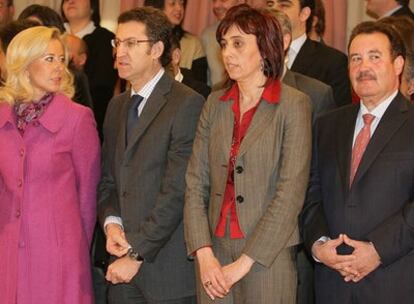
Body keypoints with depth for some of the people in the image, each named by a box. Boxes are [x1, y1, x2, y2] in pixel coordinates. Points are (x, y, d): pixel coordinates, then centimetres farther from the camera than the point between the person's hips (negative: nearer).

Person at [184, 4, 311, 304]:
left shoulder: (293, 105, -6)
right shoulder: (215, 103, 8)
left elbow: (291, 193, -11)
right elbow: (196, 183, 4)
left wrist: (244, 263, -13)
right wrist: (204, 254, -8)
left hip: (268, 258, -4)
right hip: (214, 254, 4)